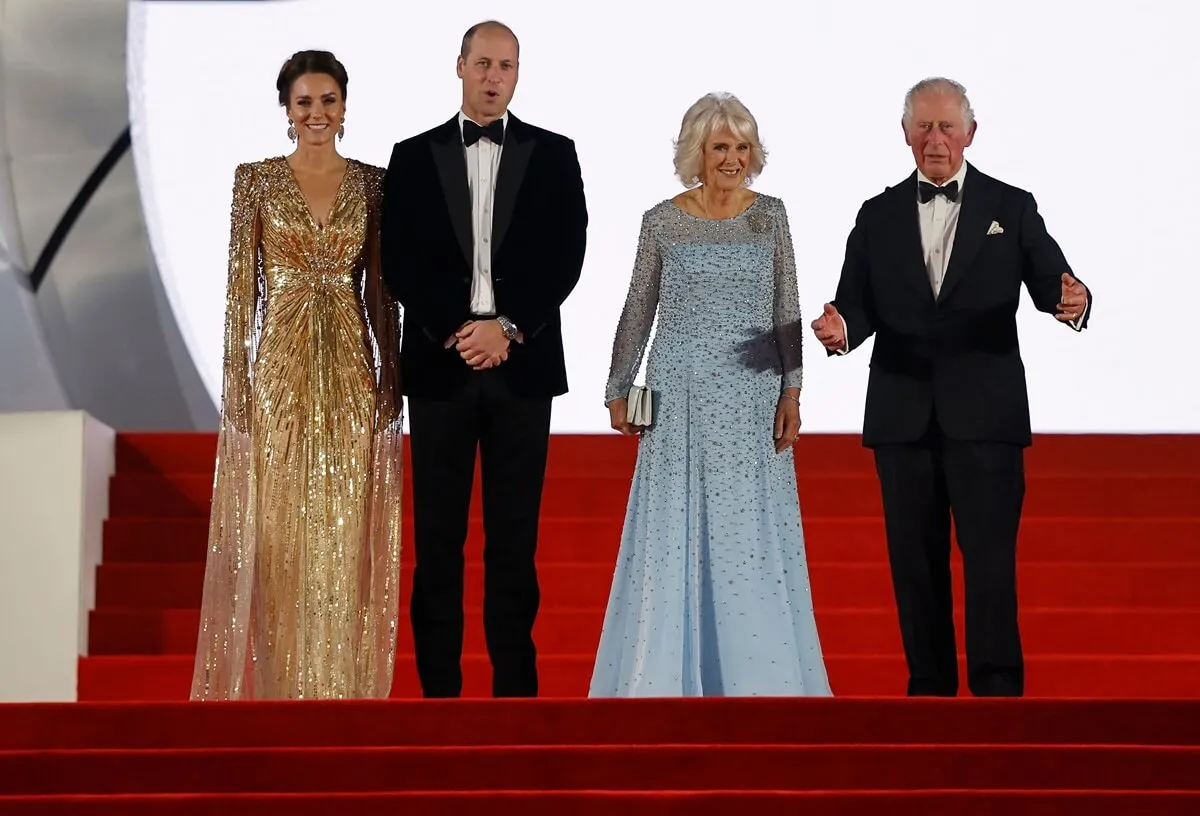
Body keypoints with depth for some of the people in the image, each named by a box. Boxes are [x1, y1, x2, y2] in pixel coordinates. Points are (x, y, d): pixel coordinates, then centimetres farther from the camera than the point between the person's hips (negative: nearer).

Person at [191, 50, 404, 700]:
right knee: (279, 529, 1)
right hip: (281, 366, -2)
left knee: (345, 528, 4)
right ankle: (281, 684, 9)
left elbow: (381, 290, 7)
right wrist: (235, 377, -6)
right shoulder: (256, 180, 1)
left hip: (351, 367, 2)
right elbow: (241, 287, -1)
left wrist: (392, 376, 2)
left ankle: (342, 685, 11)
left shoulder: (372, 183, 6)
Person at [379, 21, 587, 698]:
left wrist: (508, 328, -12)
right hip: (440, 364, 0)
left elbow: (566, 257, -1)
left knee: (515, 536, 2)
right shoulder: (414, 157, 7)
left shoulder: (554, 155, 7)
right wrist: (455, 332, -12)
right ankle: (439, 688, 6)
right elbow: (401, 263, 0)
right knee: (438, 536, 2)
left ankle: (514, 686, 7)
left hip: (522, 364, 0)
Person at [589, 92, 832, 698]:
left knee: (753, 530, 4)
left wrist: (791, 390, -3)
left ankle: (755, 674, 12)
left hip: (753, 397, 1)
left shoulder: (769, 214, 4)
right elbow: (638, 312, 7)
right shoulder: (662, 222, 0)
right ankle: (670, 673, 11)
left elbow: (786, 310, 4)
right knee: (675, 530, 2)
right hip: (681, 394, -1)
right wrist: (618, 390, 7)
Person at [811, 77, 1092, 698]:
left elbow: (1051, 283, -2)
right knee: (915, 562, 7)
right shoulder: (879, 217, 11)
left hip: (984, 414, -3)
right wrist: (841, 328, -17)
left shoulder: (1011, 208, 5)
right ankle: (930, 689, 15)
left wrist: (1072, 301, -26)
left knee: (989, 556, -9)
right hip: (903, 415, 3)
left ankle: (997, 693, -7)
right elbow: (859, 304, 6)